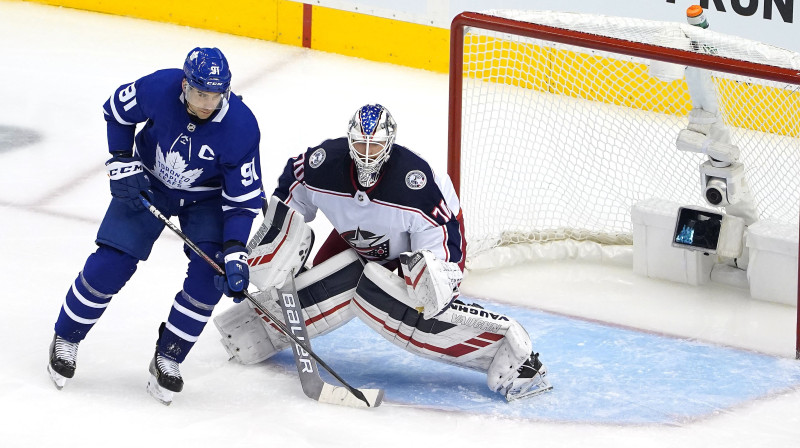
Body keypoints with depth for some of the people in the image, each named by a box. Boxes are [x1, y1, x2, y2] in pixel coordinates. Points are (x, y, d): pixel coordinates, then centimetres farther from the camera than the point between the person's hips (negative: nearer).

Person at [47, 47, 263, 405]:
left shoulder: (241, 127, -31)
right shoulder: (158, 88, -29)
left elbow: (243, 200, -24)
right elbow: (117, 110, -5)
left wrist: (234, 254, -33)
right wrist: (122, 163, -12)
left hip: (208, 197, 0)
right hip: (148, 182, 0)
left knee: (210, 274, -18)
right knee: (110, 264, -8)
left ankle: (167, 358, 0)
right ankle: (66, 338, 15)